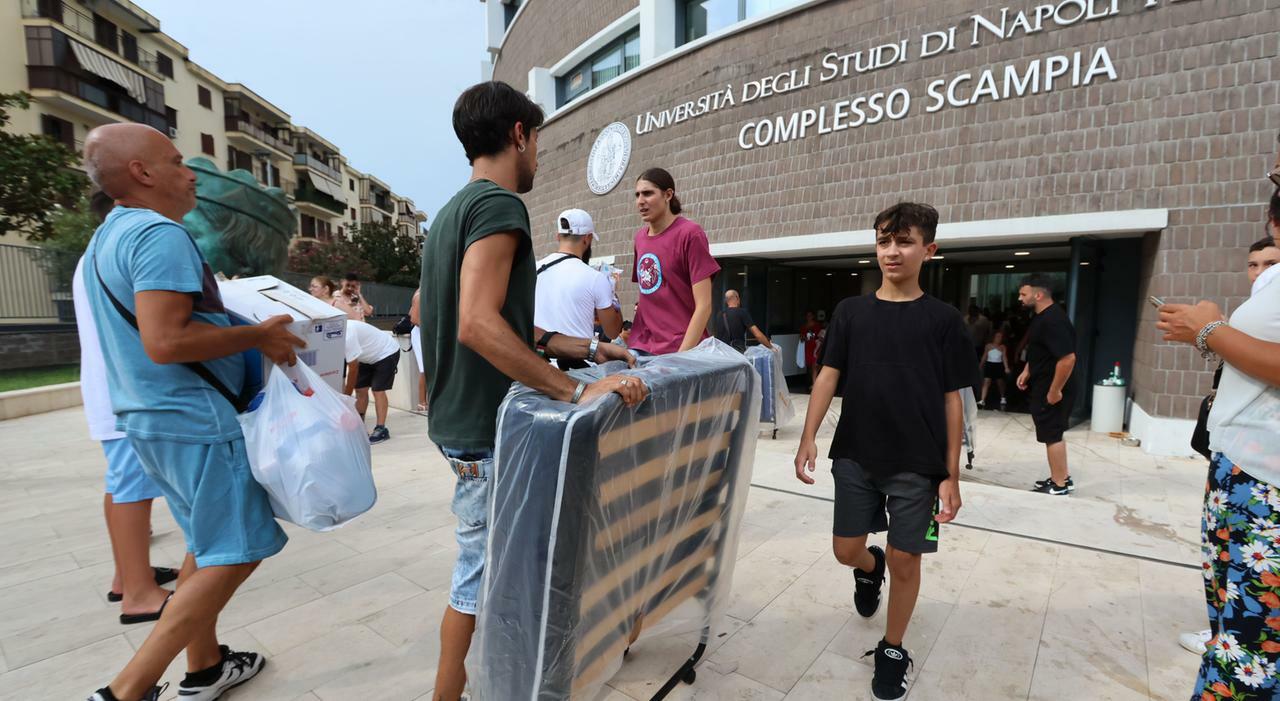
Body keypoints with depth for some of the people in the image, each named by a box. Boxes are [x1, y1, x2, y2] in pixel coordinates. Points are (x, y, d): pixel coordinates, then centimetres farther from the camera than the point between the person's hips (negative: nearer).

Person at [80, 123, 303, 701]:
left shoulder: (106, 238, 16)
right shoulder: (160, 234, -17)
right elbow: (166, 342, -28)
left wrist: (247, 328, 20)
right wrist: (260, 336, -17)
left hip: (149, 416, 10)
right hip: (193, 420, -10)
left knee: (207, 544, 18)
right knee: (235, 553, -1)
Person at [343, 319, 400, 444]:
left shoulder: (347, 336, -34)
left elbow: (353, 369, -26)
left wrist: (346, 395, -16)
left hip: (386, 353, -9)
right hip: (368, 356, 9)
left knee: (378, 390, -16)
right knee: (360, 389, 2)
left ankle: (381, 429, -17)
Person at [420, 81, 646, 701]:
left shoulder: (454, 209, 15)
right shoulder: (499, 204, -17)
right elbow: (479, 325, -30)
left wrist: (587, 348, 13)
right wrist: (576, 390, -29)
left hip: (461, 418, 10)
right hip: (487, 428, -10)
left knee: (486, 557, 23)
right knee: (481, 568, 7)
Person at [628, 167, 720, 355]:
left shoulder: (690, 234, -9)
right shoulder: (640, 236, 8)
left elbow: (704, 306, -12)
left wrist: (682, 355, -16)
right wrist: (633, 343, 8)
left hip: (681, 349, -5)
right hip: (641, 347, 5)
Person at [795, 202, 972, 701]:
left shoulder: (943, 319, -2)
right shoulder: (850, 312, 3)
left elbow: (952, 401, 0)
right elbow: (828, 376, 1)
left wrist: (951, 475, -2)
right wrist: (809, 438, -9)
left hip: (918, 464, -1)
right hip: (855, 457, 2)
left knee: (904, 561, 7)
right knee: (846, 551, 10)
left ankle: (892, 652, 31)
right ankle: (869, 569, 47)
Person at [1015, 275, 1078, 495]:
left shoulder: (1053, 320, -24)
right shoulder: (1041, 316, 9)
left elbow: (1067, 358, -29)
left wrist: (1055, 390, -25)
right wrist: (1027, 372, 13)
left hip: (1051, 390, -10)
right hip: (1042, 387, 10)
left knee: (1052, 436, 0)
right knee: (1054, 434, 19)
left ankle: (1060, 485, 12)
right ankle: (1062, 477, 31)